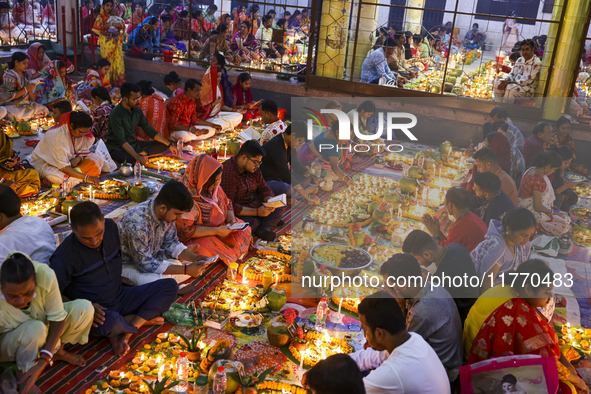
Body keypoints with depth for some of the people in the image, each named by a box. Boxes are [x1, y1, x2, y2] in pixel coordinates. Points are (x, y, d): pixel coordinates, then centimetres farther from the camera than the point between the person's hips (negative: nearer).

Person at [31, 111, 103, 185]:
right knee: (56, 178, -42)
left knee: (97, 159, -14)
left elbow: (85, 151, 0)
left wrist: (79, 158, -25)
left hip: (69, 160, 6)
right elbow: (63, 167, -33)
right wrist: (86, 177, -38)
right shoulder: (56, 135, -31)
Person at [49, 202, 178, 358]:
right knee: (110, 323, -41)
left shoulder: (111, 227, -5)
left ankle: (125, 334, -16)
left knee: (170, 286, -8)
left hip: (121, 297, 6)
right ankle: (143, 319, -4)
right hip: (96, 312, -6)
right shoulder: (64, 257, -22)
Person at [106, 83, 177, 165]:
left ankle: (142, 153, -20)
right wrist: (137, 157, -39)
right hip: (117, 148, -7)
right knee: (128, 159, -41)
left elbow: (150, 131, 8)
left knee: (163, 145, -7)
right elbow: (121, 140, -26)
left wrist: (169, 145, -2)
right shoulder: (116, 114, -19)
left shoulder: (137, 110, 4)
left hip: (134, 145, 8)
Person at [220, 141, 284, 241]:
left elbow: (265, 189, 12)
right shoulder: (227, 173, -24)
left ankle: (264, 229, -26)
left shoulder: (253, 168, 3)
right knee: (250, 223, -36)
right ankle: (270, 222, -6)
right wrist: (257, 212, -28)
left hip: (254, 208, 9)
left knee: (279, 209, -3)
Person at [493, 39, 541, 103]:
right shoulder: (519, 60, 10)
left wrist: (509, 83, -23)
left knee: (510, 88, -34)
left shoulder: (537, 63, -14)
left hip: (529, 88, -8)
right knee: (497, 82, -10)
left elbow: (529, 81, -19)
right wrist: (506, 80, -11)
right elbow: (512, 74, 15)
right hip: (516, 84, 8)